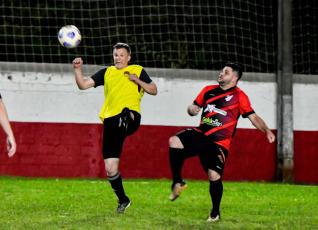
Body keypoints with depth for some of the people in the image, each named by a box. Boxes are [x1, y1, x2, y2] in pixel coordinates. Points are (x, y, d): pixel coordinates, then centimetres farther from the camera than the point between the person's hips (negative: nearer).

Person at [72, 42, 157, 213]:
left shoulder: (138, 71, 14)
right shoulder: (106, 72, 19)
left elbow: (154, 90, 13)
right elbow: (83, 84, 13)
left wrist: (137, 80, -1)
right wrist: (77, 69, -4)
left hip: (131, 117, -3)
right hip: (111, 120, 3)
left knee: (125, 116, -44)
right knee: (110, 168, 2)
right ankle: (123, 200, 17)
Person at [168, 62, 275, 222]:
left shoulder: (239, 96, 0)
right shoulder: (209, 90, 14)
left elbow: (252, 116, -5)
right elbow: (195, 107, 22)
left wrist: (266, 130, -20)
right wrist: (191, 110, -3)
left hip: (218, 142, -4)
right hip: (200, 135, 4)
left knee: (214, 175, -16)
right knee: (174, 141, -21)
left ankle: (215, 212, 8)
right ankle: (177, 182, -7)